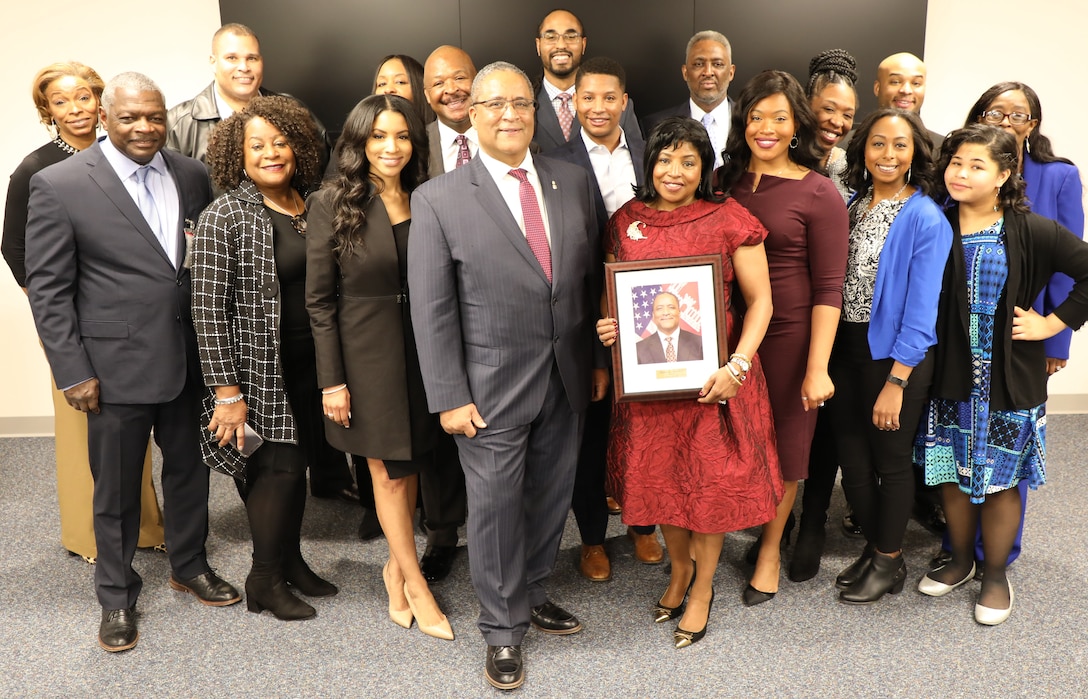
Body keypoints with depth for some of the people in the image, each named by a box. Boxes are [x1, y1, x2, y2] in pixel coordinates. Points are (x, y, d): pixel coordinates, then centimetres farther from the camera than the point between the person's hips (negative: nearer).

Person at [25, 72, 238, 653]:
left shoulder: (192, 176, 4)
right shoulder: (59, 185, -8)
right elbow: (47, 288, -7)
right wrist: (73, 372, -10)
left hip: (189, 361, 4)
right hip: (117, 367, -4)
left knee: (189, 470, 18)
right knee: (116, 489, 10)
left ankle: (189, 566, 41)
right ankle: (117, 596, 31)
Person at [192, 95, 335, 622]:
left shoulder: (311, 205, 6)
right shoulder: (224, 218, -13)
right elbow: (208, 309, -15)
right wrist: (227, 392, -17)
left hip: (308, 363, 6)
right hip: (259, 369, -6)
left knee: (294, 463, 15)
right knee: (278, 468, 0)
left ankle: (290, 560, 33)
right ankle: (264, 580, 19)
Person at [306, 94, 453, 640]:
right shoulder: (333, 203, -7)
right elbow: (319, 300, -6)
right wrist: (332, 379, -9)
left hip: (422, 350, 3)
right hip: (365, 353, -3)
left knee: (411, 467, 13)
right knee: (389, 473, 7)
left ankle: (397, 566, 34)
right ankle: (416, 583, 23)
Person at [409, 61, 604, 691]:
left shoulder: (574, 182, 3)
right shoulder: (438, 200, -9)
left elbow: (592, 278, 9)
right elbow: (432, 310, -9)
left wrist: (600, 359, 10)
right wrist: (449, 397, -10)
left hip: (568, 379, 4)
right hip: (492, 387, -4)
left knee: (551, 495, 17)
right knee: (496, 505, 8)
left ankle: (532, 593, 41)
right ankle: (504, 629, 28)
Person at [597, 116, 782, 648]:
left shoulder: (728, 219, -7)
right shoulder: (626, 221, 3)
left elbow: (759, 300, -6)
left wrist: (736, 365, -18)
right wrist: (606, 327, -7)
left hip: (712, 376, -3)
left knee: (709, 479, 8)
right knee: (659, 475, 14)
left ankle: (702, 588, 31)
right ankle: (679, 568, 41)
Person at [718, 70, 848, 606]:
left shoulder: (818, 193, -8)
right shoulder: (724, 181, 4)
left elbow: (829, 288, -10)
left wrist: (817, 367, -14)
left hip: (788, 334, -3)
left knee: (784, 440, 11)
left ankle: (771, 547, 31)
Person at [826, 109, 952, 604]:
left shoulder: (926, 219, -13)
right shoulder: (853, 206, 6)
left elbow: (921, 310, -15)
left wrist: (896, 381, -18)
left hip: (896, 357, -5)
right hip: (845, 350, 6)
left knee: (891, 461, 10)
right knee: (852, 461, 13)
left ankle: (889, 561, 29)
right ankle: (874, 547, 34)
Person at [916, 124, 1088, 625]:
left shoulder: (1031, 231, -9)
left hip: (1008, 382, -3)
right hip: (951, 378, 3)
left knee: (999, 481, 8)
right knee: (951, 475, 13)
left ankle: (995, 575, 27)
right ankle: (960, 560, 35)